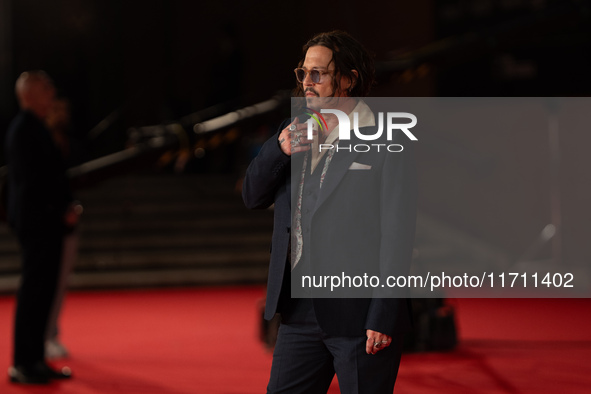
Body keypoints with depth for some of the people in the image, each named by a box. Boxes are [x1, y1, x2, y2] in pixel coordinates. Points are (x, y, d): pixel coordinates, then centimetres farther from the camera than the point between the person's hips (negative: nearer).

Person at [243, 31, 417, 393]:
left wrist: (384, 318, -16)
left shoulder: (388, 144, -8)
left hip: (359, 315, -6)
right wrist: (278, 150, -8)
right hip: (301, 309, 6)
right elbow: (253, 197, 12)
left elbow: (397, 234, -12)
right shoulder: (295, 132, 13)